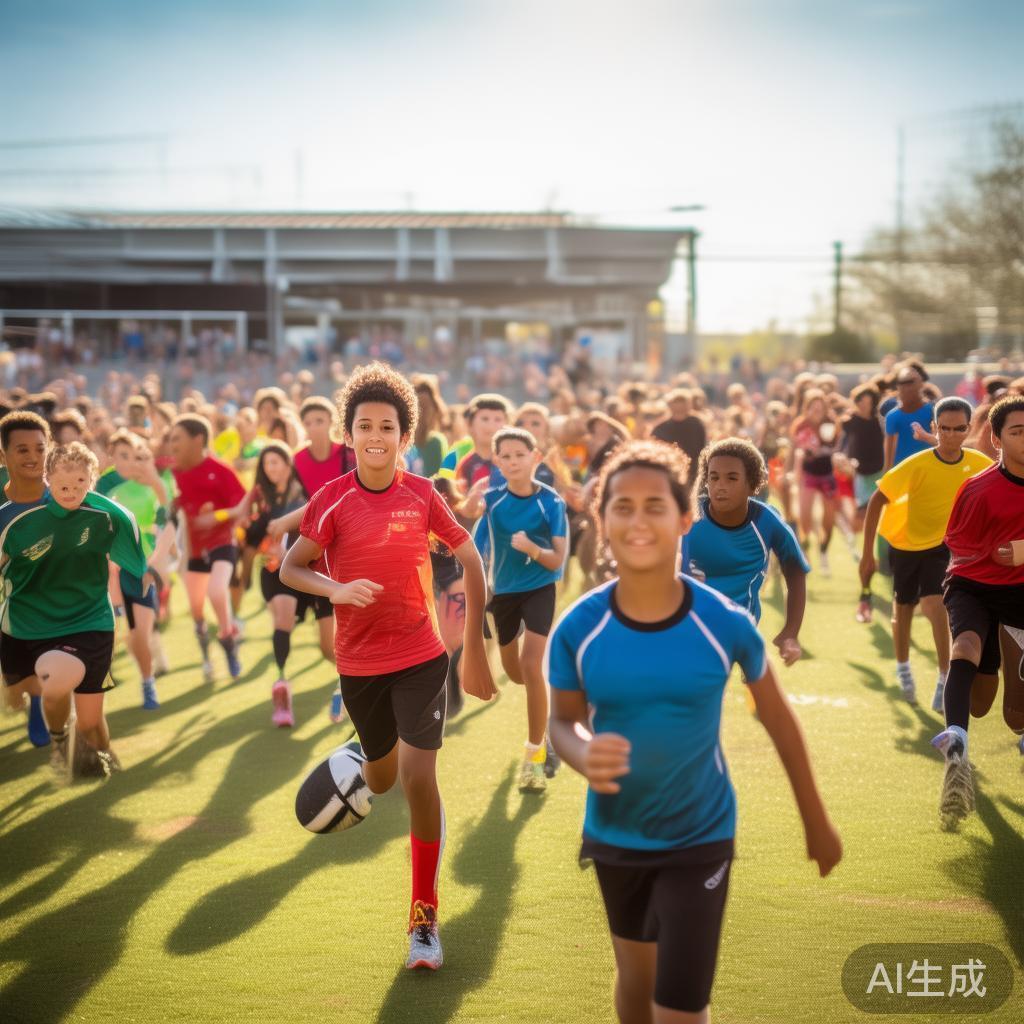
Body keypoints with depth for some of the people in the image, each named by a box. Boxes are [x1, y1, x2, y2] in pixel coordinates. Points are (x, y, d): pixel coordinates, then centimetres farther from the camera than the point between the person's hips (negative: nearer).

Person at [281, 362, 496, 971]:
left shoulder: (422, 495, -7)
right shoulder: (333, 501, -9)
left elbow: (470, 559, 4)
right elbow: (290, 567, -3)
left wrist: (475, 648, 4)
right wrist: (336, 588, -24)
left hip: (421, 657, -1)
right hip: (359, 663, 1)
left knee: (420, 780, -13)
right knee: (382, 780, 17)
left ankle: (425, 919, 1)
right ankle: (358, 768, 58)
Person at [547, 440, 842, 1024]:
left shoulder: (726, 623, -19)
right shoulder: (577, 628, -15)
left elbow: (778, 717, -3)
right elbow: (564, 721, -1)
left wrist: (817, 821, 6)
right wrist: (584, 757, -26)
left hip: (699, 839, -2)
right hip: (613, 835, 3)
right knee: (636, 976, 22)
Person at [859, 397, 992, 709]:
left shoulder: (979, 465, -18)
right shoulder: (917, 465, -27)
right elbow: (877, 501, -20)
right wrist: (867, 554, -20)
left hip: (941, 544, 0)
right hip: (905, 544, 0)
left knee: (934, 606, -21)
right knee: (904, 610, 14)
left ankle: (945, 680, -7)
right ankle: (903, 670, 41)